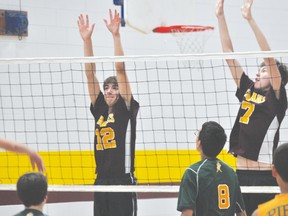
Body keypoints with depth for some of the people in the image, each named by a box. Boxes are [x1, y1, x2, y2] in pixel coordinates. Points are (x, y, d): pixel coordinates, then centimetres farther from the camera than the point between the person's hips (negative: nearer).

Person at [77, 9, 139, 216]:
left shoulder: (127, 108, 0)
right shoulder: (100, 110, 13)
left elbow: (120, 70, -7)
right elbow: (90, 74, 10)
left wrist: (116, 35, -12)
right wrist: (87, 40, 5)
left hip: (123, 182, -6)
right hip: (101, 183, 6)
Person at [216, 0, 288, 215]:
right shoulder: (247, 90, 12)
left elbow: (270, 57, -14)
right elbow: (228, 53, 12)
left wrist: (250, 19, -19)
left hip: (266, 176, -6)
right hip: (241, 173, 6)